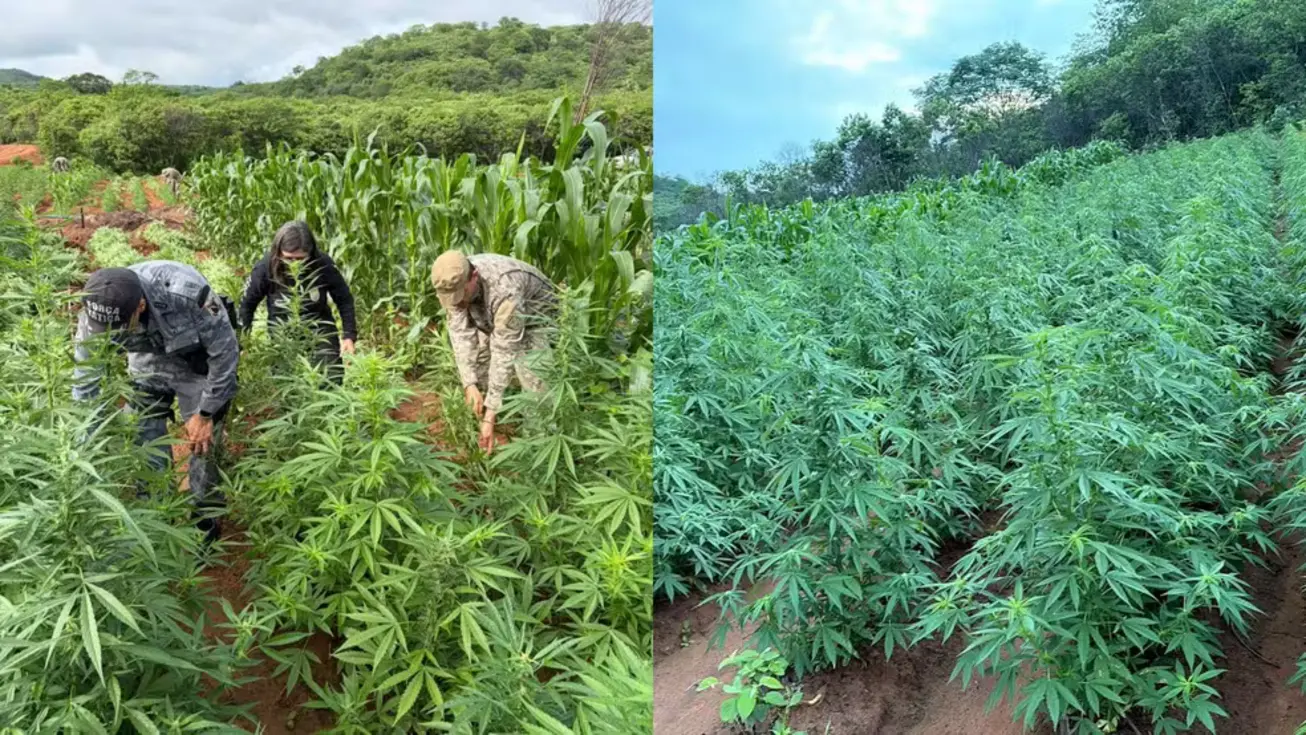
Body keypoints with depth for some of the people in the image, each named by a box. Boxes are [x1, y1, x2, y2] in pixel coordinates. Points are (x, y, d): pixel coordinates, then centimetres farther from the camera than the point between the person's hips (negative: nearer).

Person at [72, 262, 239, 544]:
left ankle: (205, 523, 20)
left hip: (198, 364, -3)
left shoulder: (187, 293, -41)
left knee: (203, 445, -2)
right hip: (148, 364, 4)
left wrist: (205, 414, -17)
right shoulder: (95, 311, -27)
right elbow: (85, 380, -13)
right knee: (140, 447, 2)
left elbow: (225, 352, -24)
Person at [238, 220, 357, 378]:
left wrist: (349, 335, -9)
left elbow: (344, 299, -6)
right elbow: (248, 304, -4)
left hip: (320, 331, 0)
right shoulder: (266, 268, -21)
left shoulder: (323, 265, -21)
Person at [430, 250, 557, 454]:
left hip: (535, 316, -6)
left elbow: (504, 353, -42)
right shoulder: (454, 283, -25)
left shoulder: (505, 292, -44)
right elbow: (461, 333, -24)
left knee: (531, 373, -27)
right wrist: (469, 384, -36)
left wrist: (490, 415, -42)